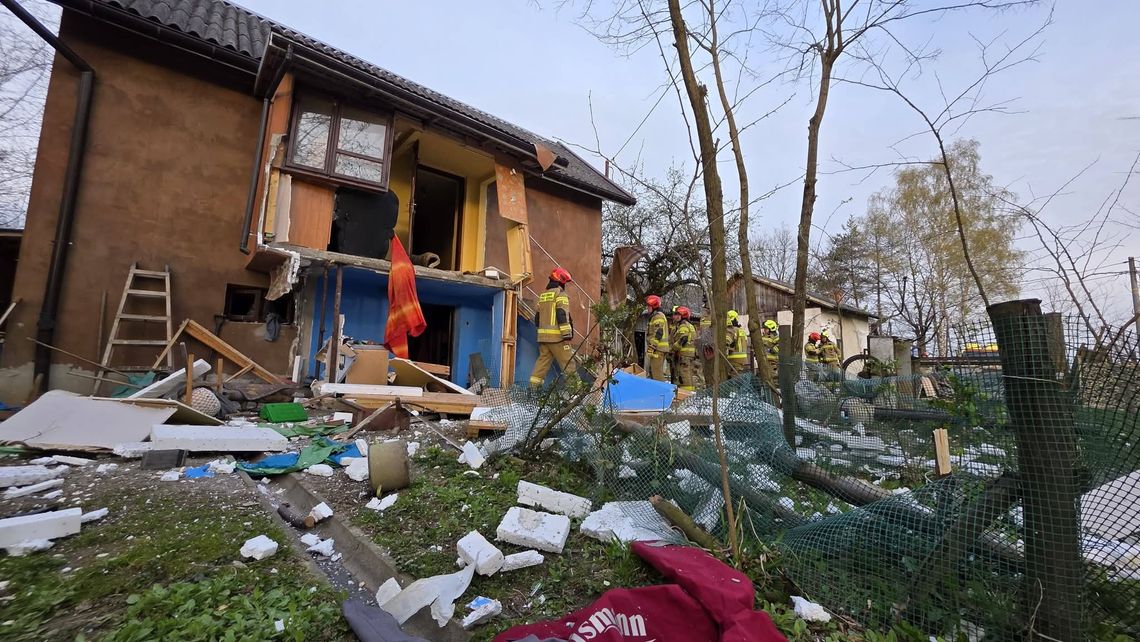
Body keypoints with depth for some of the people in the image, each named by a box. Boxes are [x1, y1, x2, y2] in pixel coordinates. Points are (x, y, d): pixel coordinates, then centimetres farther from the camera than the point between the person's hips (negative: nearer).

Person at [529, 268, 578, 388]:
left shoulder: (543, 296, 19)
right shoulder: (560, 294, -5)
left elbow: (537, 317, 21)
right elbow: (562, 315, -16)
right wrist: (567, 334, -18)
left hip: (543, 335, 7)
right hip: (557, 336, -7)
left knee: (543, 359, 11)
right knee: (568, 362, -3)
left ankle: (534, 385, 8)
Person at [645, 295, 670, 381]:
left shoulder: (658, 316, -8)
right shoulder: (655, 316, 24)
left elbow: (658, 334, -18)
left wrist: (651, 347, -20)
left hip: (658, 349, -11)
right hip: (659, 349, 11)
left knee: (656, 372, -12)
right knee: (652, 370, 14)